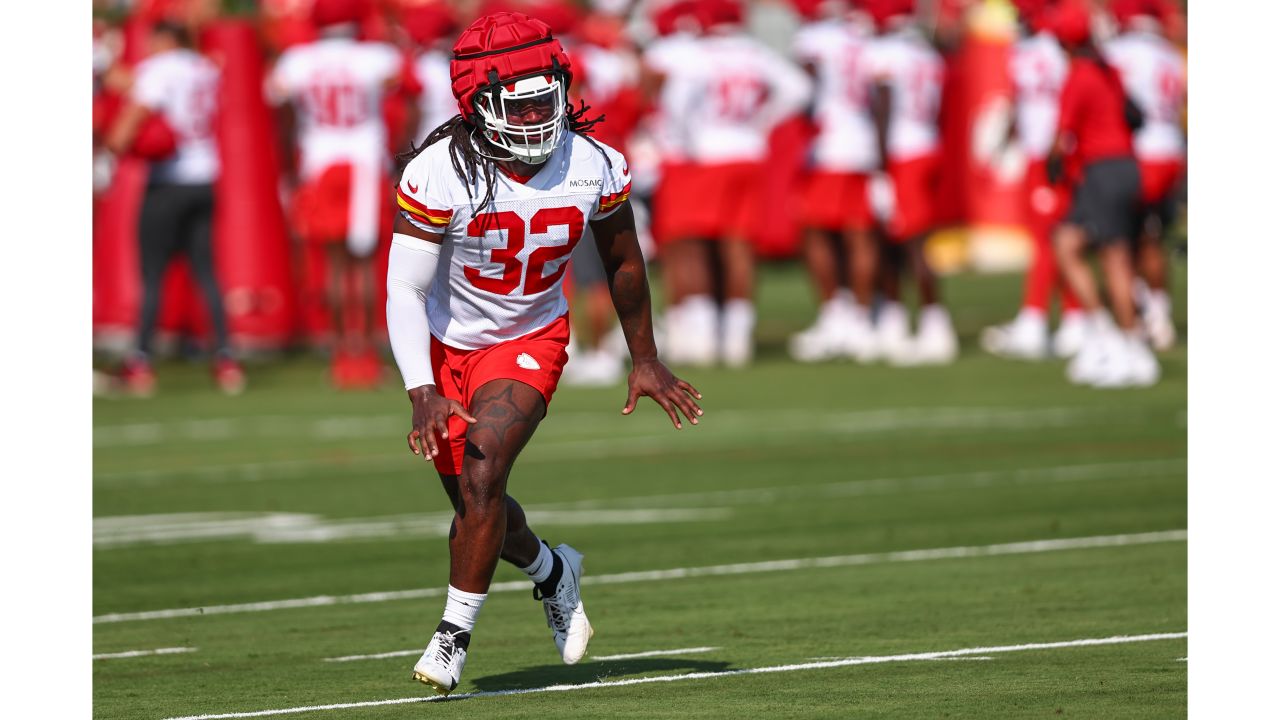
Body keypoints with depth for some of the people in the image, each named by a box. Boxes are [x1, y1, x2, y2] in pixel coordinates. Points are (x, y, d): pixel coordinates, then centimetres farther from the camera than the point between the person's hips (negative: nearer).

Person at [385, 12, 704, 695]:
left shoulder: (595, 169, -17)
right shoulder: (440, 174, -26)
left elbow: (621, 261, 3)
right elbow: (404, 292, -24)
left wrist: (645, 360, 9)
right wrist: (422, 395, -35)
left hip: (529, 341, 0)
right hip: (446, 347, 0)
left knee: (482, 474, -21)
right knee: (475, 500, 10)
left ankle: (454, 636, -8)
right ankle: (552, 572, 42)